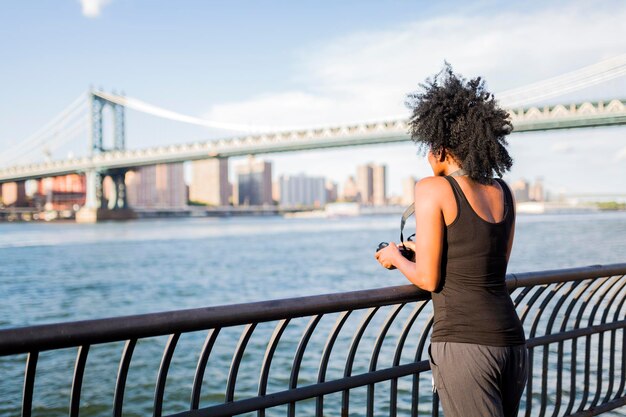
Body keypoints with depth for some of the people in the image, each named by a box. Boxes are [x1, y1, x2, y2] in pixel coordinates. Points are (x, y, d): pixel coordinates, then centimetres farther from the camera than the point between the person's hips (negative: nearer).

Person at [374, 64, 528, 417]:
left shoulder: (433, 189, -7)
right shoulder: (503, 192, 11)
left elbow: (429, 280, -7)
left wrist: (396, 258, 14)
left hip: (463, 345, -7)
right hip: (512, 341, 7)